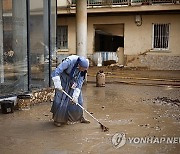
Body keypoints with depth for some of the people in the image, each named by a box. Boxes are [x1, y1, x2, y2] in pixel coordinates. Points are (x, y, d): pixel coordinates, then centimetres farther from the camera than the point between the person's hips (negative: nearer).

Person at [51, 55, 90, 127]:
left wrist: (75, 95, -18)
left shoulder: (84, 69, -21)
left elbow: (80, 82, -15)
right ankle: (57, 119, 6)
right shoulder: (69, 61, -36)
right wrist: (57, 84, -34)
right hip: (64, 79, -4)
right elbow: (56, 72, -34)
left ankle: (80, 117, 17)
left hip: (74, 80, 4)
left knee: (78, 99, 1)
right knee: (61, 98, -8)